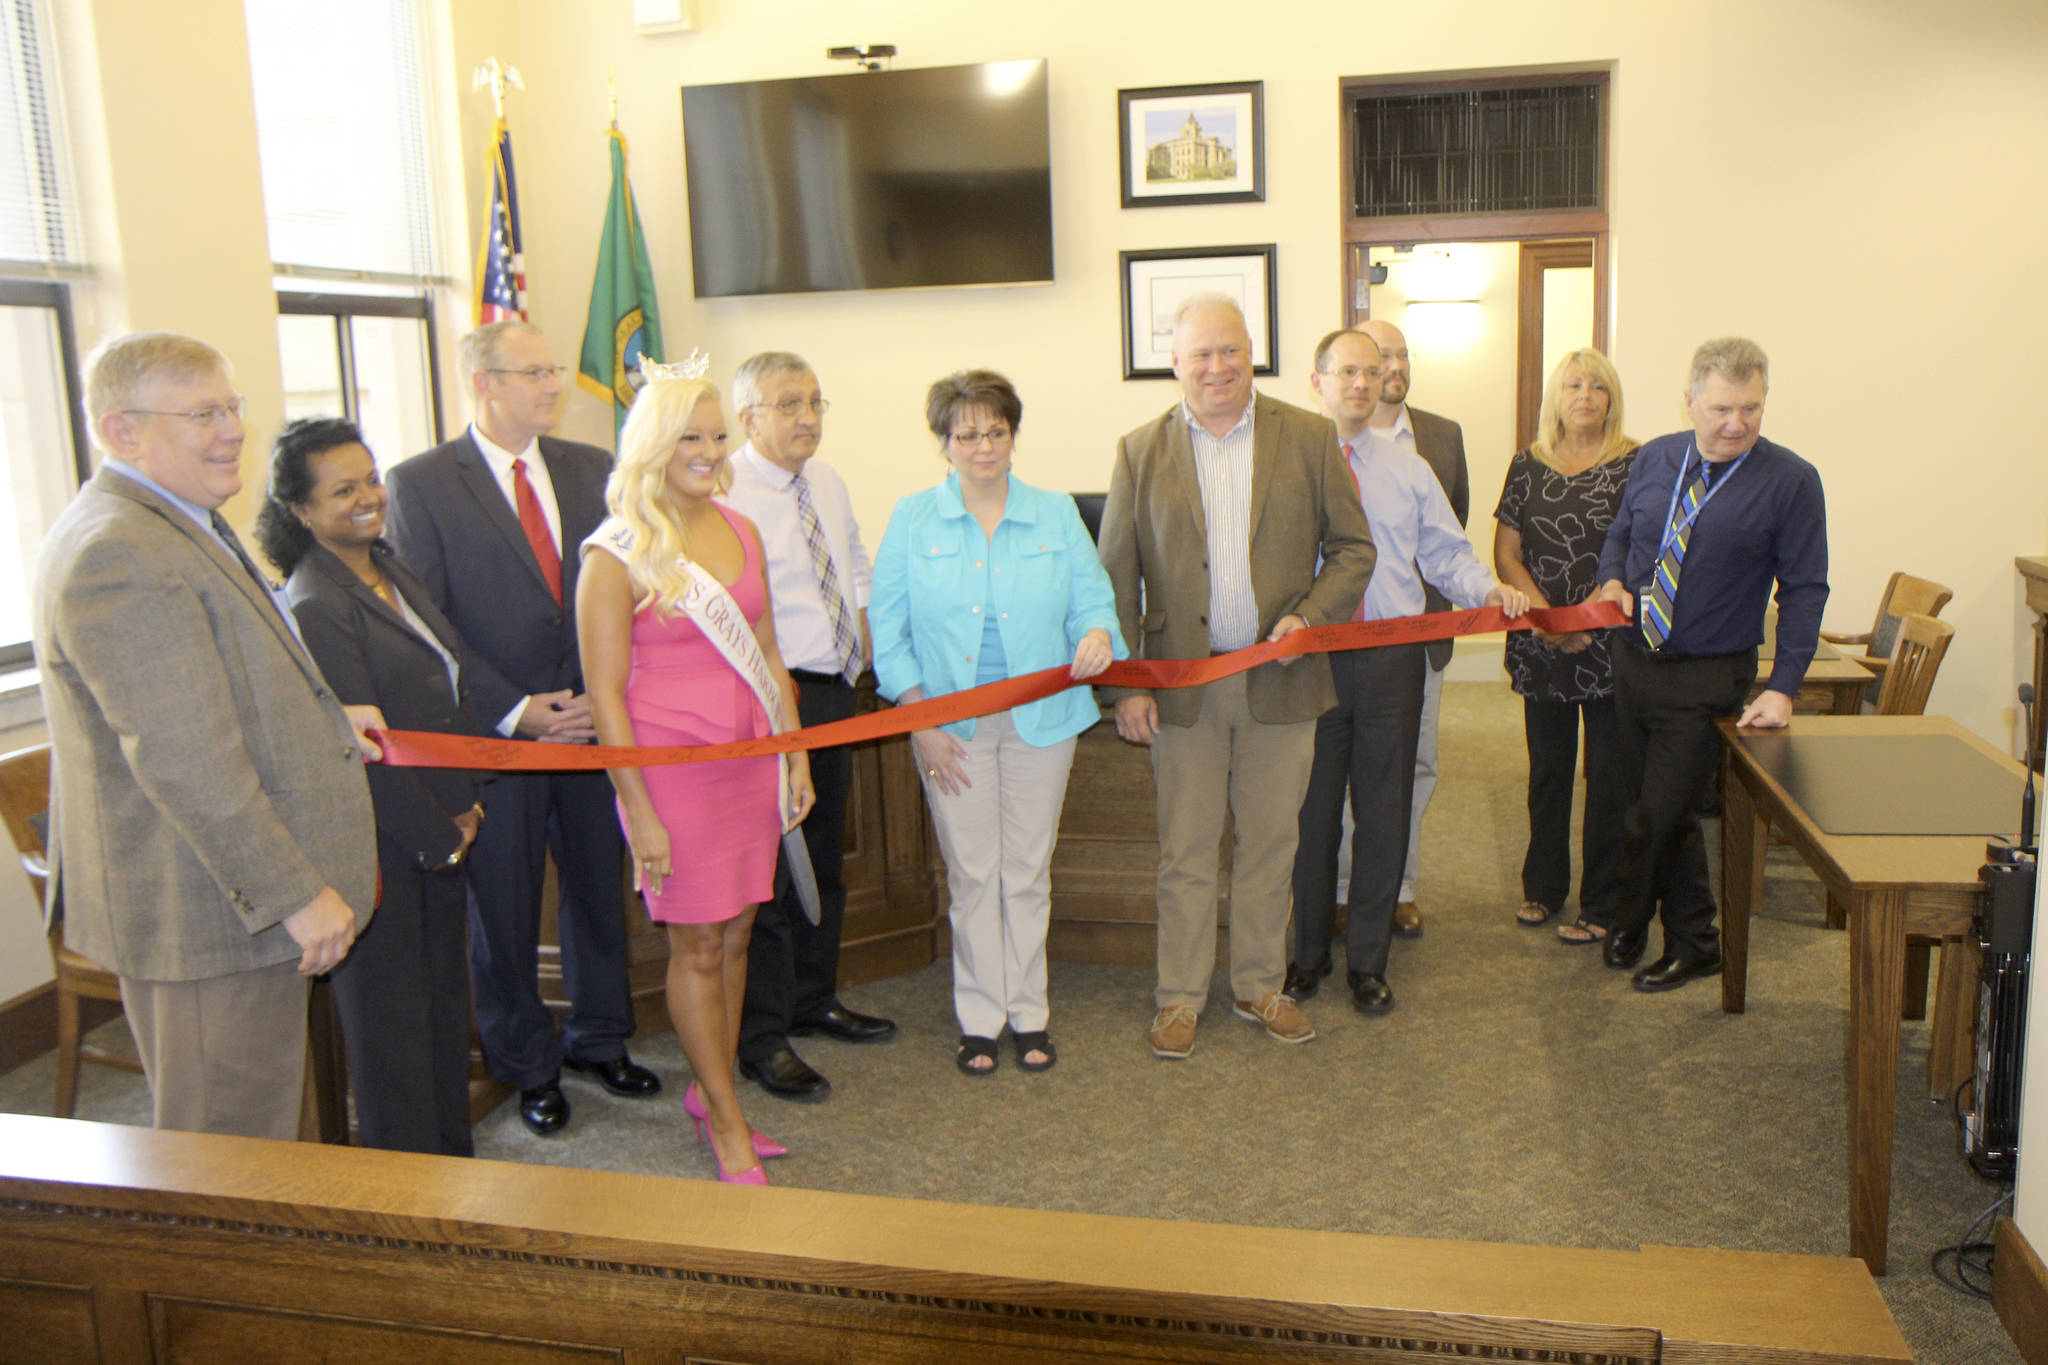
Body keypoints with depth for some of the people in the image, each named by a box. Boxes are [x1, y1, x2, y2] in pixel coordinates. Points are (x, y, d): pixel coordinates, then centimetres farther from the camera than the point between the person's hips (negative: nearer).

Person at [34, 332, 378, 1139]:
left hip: (241, 896, 11)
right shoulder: (118, 555, -22)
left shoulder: (176, 526, 13)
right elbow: (186, 761, -26)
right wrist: (297, 894, -22)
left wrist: (317, 720, 14)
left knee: (251, 1130, 22)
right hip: (210, 916, -11)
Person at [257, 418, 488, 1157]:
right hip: (382, 845, -8)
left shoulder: (396, 575, 8)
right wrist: (438, 837, -11)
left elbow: (455, 688, 13)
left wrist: (466, 805, 7)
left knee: (444, 993, 19)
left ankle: (453, 1149, 35)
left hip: (441, 829, 8)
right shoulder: (314, 608, -18)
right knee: (389, 1015, 7)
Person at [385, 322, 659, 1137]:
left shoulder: (592, 469, 7)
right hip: (494, 735, -3)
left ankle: (599, 1041, 35)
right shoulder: (420, 484, -6)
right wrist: (514, 711, -15)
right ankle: (528, 1067, 28)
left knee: (599, 893, 14)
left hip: (593, 725, 4)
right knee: (503, 913, 9)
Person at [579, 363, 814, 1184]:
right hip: (673, 768, -5)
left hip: (748, 760, 6)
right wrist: (638, 812, -13)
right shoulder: (616, 554, -10)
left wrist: (795, 754, 11)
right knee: (697, 946, 3)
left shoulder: (740, 532, 8)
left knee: (736, 935, 12)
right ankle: (727, 1125, 16)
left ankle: (710, 1093, 29)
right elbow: (605, 694, -11)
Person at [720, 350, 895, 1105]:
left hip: (833, 691, 9)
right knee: (767, 869, -2)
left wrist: (860, 643, 13)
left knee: (824, 859, 18)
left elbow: (856, 569, 25)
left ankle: (813, 1001, 35)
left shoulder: (829, 484, 11)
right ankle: (762, 1038, 11)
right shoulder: (726, 495, -16)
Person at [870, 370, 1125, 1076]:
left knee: (1028, 871, 10)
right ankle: (979, 1018, 20)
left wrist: (1097, 634, -22)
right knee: (972, 872, 6)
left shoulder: (1056, 514, 4)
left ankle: (1028, 1013, 24)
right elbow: (889, 630, -1)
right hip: (952, 724, -1)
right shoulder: (912, 520, 1)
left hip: (1040, 718, 1)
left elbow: (1093, 599, 3)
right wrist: (921, 722, -8)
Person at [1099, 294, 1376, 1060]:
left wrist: (1308, 617, -12)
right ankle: (1180, 997, 22)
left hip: (1280, 679, 1)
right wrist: (1126, 686, -3)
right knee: (1184, 851, 7)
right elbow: (1116, 578, 2)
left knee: (1270, 845, 12)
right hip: (1183, 683, 0)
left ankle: (1261, 988, 29)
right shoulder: (1141, 451, 2)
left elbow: (1353, 549, 5)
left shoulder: (1309, 437, 2)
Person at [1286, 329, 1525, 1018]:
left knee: (1384, 810, 6)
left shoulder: (1408, 470, 13)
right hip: (1310, 658, -2)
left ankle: (1368, 961, 20)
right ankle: (1309, 952, 24)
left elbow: (1447, 555, 10)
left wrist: (1489, 590, -10)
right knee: (1311, 808, 7)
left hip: (1392, 657, 2)